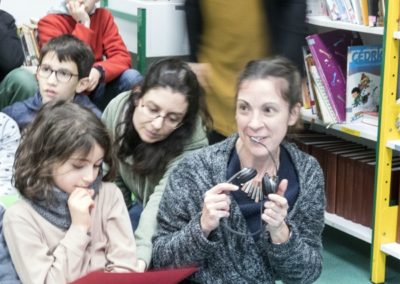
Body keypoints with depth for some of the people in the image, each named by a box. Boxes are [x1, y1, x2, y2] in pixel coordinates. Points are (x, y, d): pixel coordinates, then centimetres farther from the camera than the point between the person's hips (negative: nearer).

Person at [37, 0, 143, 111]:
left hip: (96, 88, 4)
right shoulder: (50, 22, -10)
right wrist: (83, 24, -23)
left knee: (132, 77, -22)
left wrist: (99, 71, -28)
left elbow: (122, 57, -8)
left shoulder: (103, 16, 3)